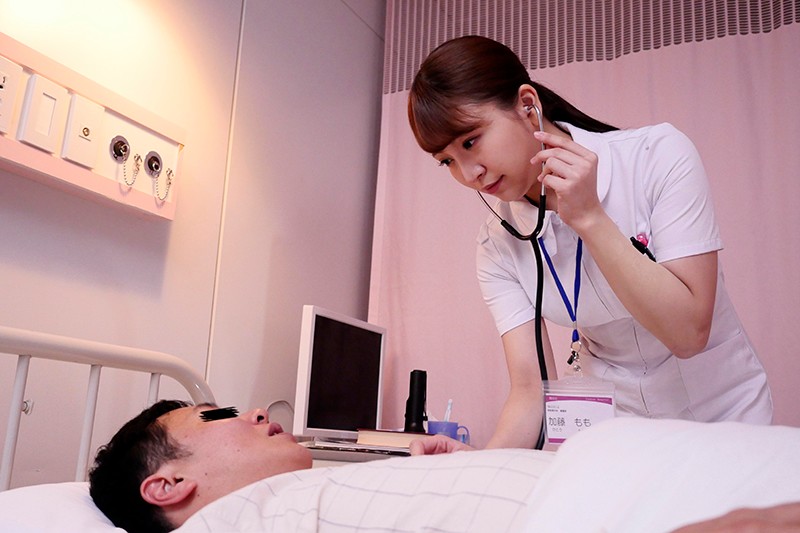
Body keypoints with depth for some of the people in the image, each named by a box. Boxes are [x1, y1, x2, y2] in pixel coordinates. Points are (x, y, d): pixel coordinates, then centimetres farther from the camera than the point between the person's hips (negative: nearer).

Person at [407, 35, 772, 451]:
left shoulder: (658, 155, -18)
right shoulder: (498, 245, -9)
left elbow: (688, 333, -21)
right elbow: (530, 389, -14)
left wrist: (589, 217, -28)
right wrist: (477, 465, -32)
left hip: (721, 415, -2)